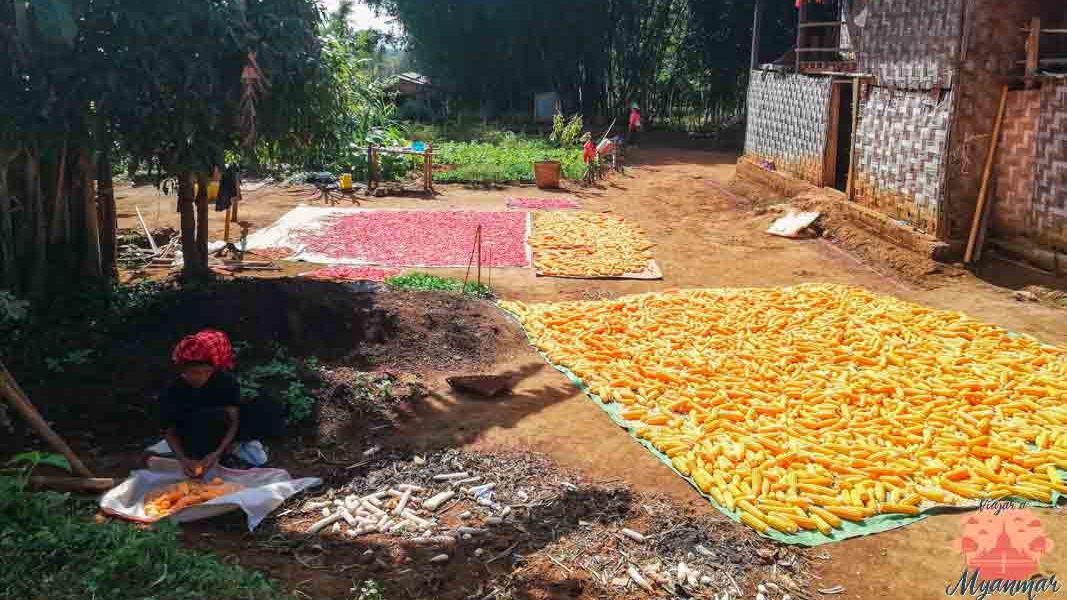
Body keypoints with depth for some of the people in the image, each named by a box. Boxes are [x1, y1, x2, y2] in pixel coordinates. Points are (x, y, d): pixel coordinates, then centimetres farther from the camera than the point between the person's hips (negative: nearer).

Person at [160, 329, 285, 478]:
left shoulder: (226, 381, -16)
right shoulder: (172, 392, -17)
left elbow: (234, 420, -20)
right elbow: (169, 432, -11)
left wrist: (217, 453, -35)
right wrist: (183, 459, -29)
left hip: (226, 433, 2)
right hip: (193, 441, -1)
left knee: (271, 410, -20)